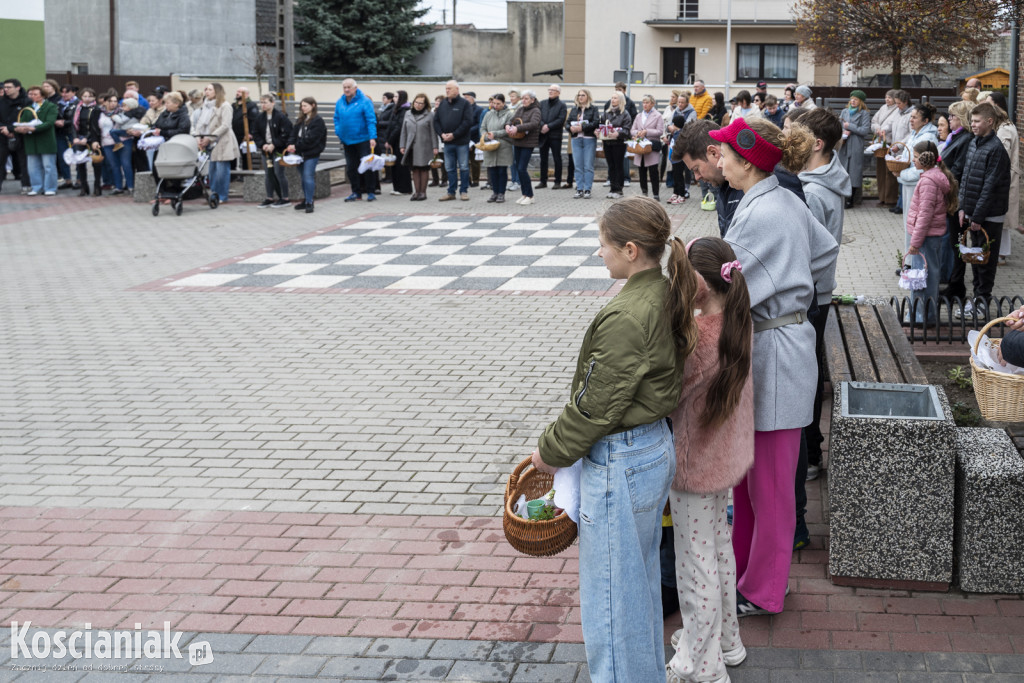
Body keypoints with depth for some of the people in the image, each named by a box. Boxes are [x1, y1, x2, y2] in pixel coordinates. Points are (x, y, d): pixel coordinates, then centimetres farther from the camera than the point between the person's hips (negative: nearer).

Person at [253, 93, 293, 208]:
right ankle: (269, 198, 16)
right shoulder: (260, 117, 7)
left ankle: (285, 198, 4)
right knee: (268, 174, 8)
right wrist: (262, 144, -5)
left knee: (279, 173, -5)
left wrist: (274, 145, -16)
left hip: (279, 150, -6)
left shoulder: (281, 116, -12)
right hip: (266, 150, 6)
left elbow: (285, 134, -15)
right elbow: (255, 133, 11)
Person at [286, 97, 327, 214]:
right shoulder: (300, 120, 16)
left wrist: (296, 146, -14)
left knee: (308, 177, -12)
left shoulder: (317, 121, -8)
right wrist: (291, 145, -10)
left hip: (311, 153, -7)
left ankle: (309, 203, -9)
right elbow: (294, 133, 9)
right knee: (304, 177, 12)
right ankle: (306, 201, 21)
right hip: (301, 152, 7)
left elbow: (310, 139, -15)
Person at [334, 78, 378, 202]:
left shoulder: (365, 101, -8)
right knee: (351, 167, 9)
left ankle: (370, 192, 4)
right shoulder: (340, 102, 7)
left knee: (367, 166, -5)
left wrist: (372, 137, -20)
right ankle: (356, 193, 18)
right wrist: (338, 133, 5)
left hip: (363, 140, -5)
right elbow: (336, 119, 18)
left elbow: (371, 120, -12)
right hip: (347, 141, 5)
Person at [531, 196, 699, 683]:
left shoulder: (626, 318, -26)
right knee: (642, 576, 24)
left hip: (620, 464, -10)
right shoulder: (667, 296, 1)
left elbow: (595, 405, -21)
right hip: (657, 447, 10)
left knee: (610, 592, 7)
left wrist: (551, 450, -5)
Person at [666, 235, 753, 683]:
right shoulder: (737, 324, -3)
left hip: (694, 463, -8)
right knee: (719, 549, 23)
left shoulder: (697, 336, -28)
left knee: (695, 563, 6)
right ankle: (724, 641, 40)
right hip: (724, 458, 8)